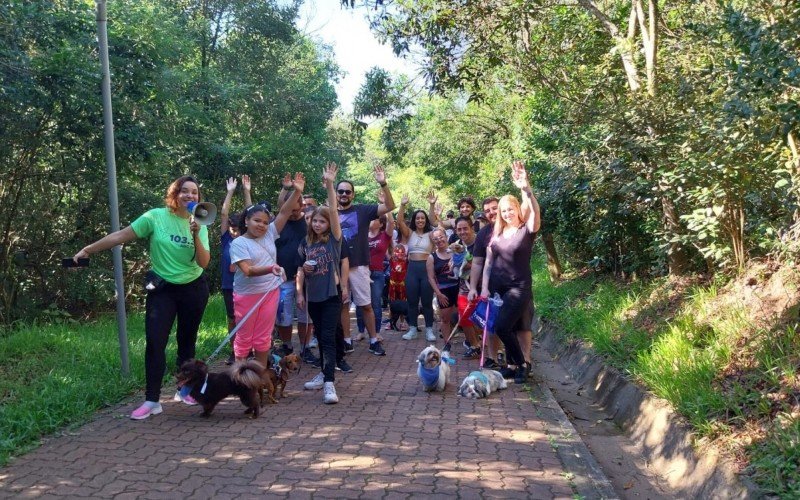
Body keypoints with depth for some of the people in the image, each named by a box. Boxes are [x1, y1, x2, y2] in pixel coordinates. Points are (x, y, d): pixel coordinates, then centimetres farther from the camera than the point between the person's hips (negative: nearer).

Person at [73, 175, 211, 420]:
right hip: (162, 289, -2)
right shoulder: (156, 217, -9)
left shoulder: (199, 225, -2)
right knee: (154, 342, -10)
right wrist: (88, 249, -9)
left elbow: (204, 262, -11)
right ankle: (152, 401, -5)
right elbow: (120, 236, -8)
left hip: (193, 289, 2)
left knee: (187, 341, 11)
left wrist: (195, 235, -25)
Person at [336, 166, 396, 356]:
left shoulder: (362, 210, -1)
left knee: (366, 305, 4)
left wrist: (383, 184, -22)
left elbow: (390, 206, -10)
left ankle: (374, 341, 14)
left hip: (358, 266, -2)